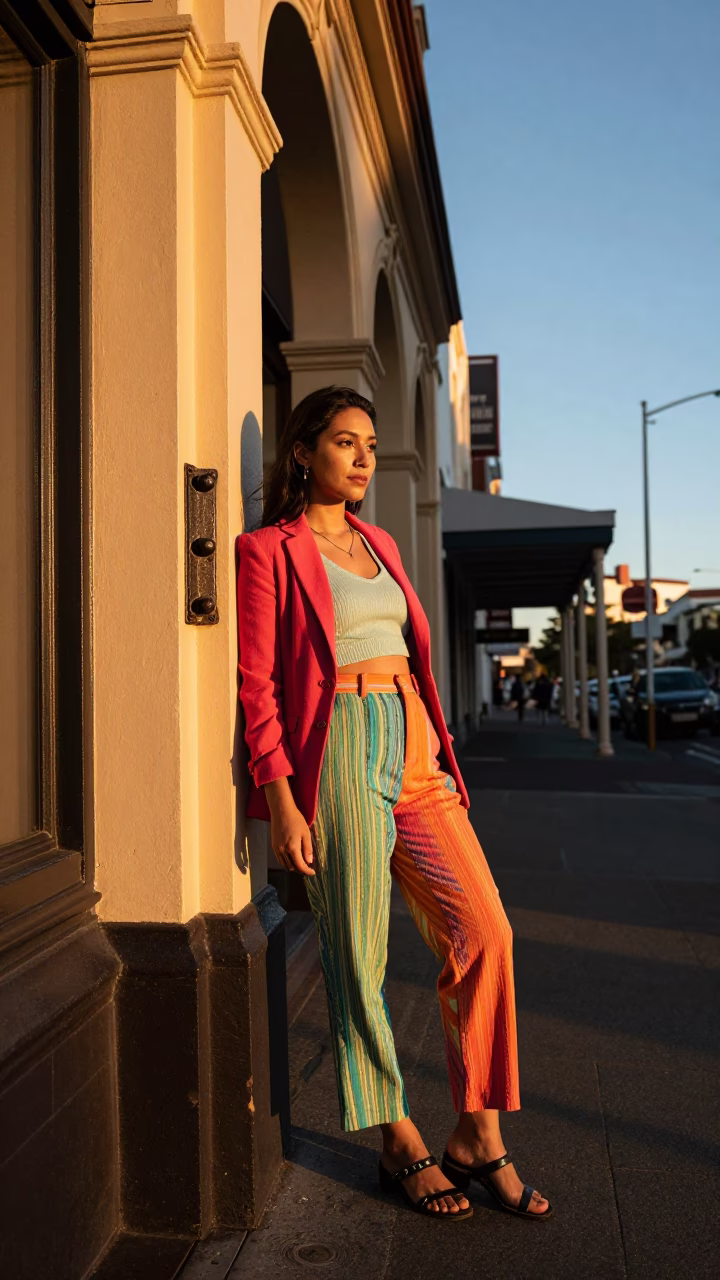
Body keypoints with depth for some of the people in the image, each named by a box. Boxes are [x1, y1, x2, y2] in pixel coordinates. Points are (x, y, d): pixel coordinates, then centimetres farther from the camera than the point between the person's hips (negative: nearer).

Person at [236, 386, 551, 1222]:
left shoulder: (379, 544, 20)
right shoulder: (268, 551, -1)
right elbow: (257, 685, -6)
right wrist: (281, 799, -13)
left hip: (414, 747, 6)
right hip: (338, 752, -6)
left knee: (483, 928, -3)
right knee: (359, 956, 1)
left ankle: (479, 1137, 9)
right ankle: (400, 1146, 18)